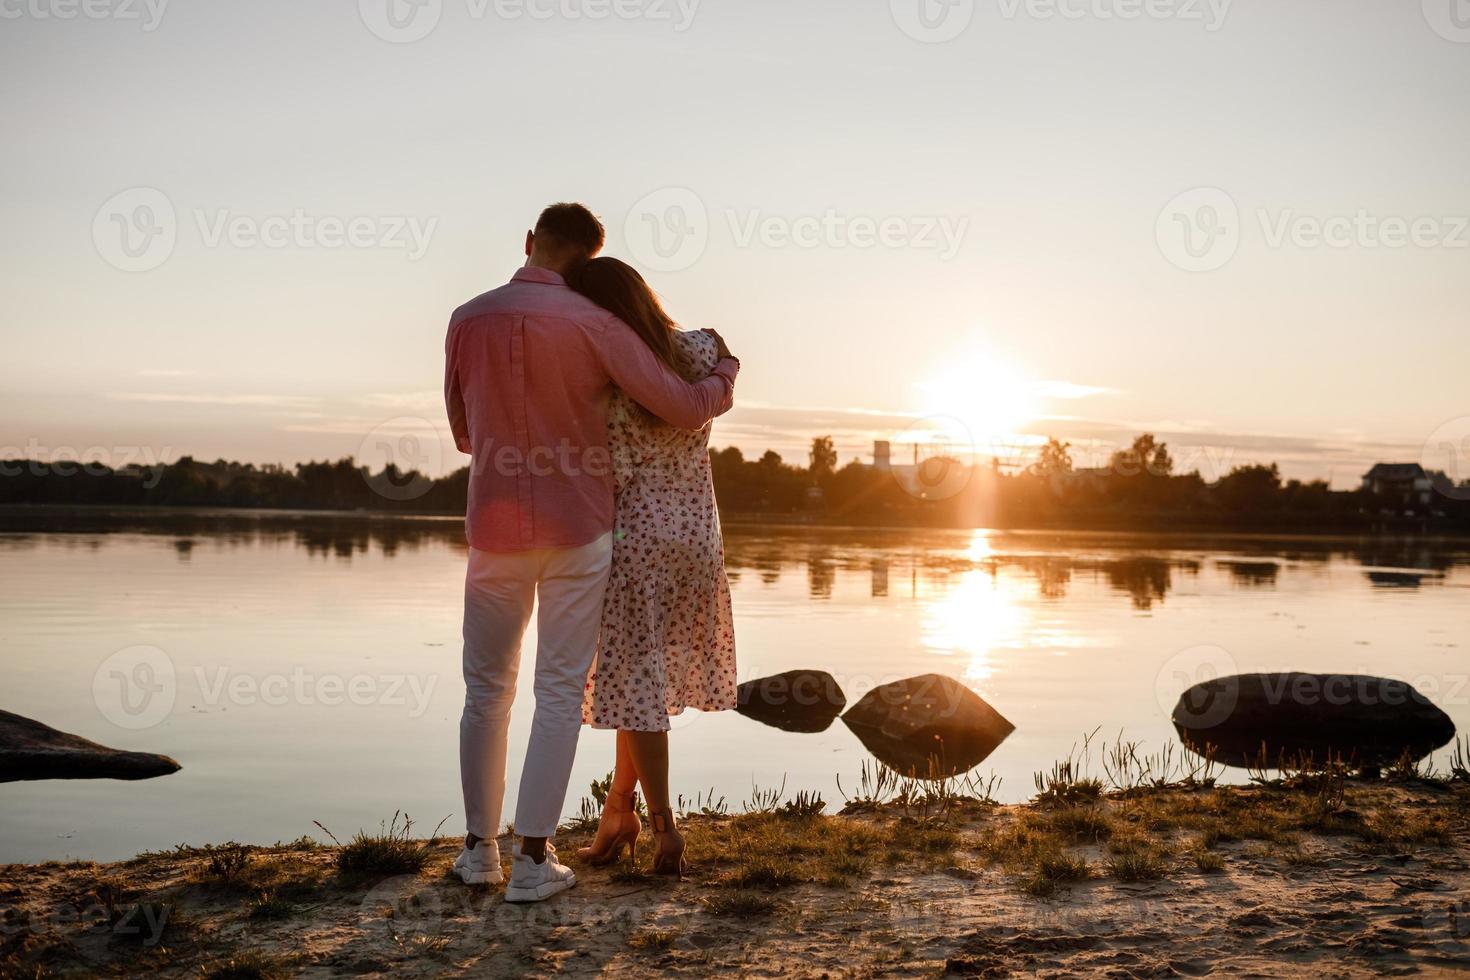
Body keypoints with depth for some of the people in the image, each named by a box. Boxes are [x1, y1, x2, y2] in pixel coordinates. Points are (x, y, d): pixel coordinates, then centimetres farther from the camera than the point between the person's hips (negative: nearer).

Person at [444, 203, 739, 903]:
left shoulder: (467, 321, 0)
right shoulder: (590, 323, -10)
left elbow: (463, 433, 11)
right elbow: (685, 408, -8)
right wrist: (726, 374, 12)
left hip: (494, 529, 3)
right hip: (575, 530, -3)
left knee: (486, 687, 15)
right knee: (560, 690, 3)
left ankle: (479, 847, 20)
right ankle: (534, 857, 2)